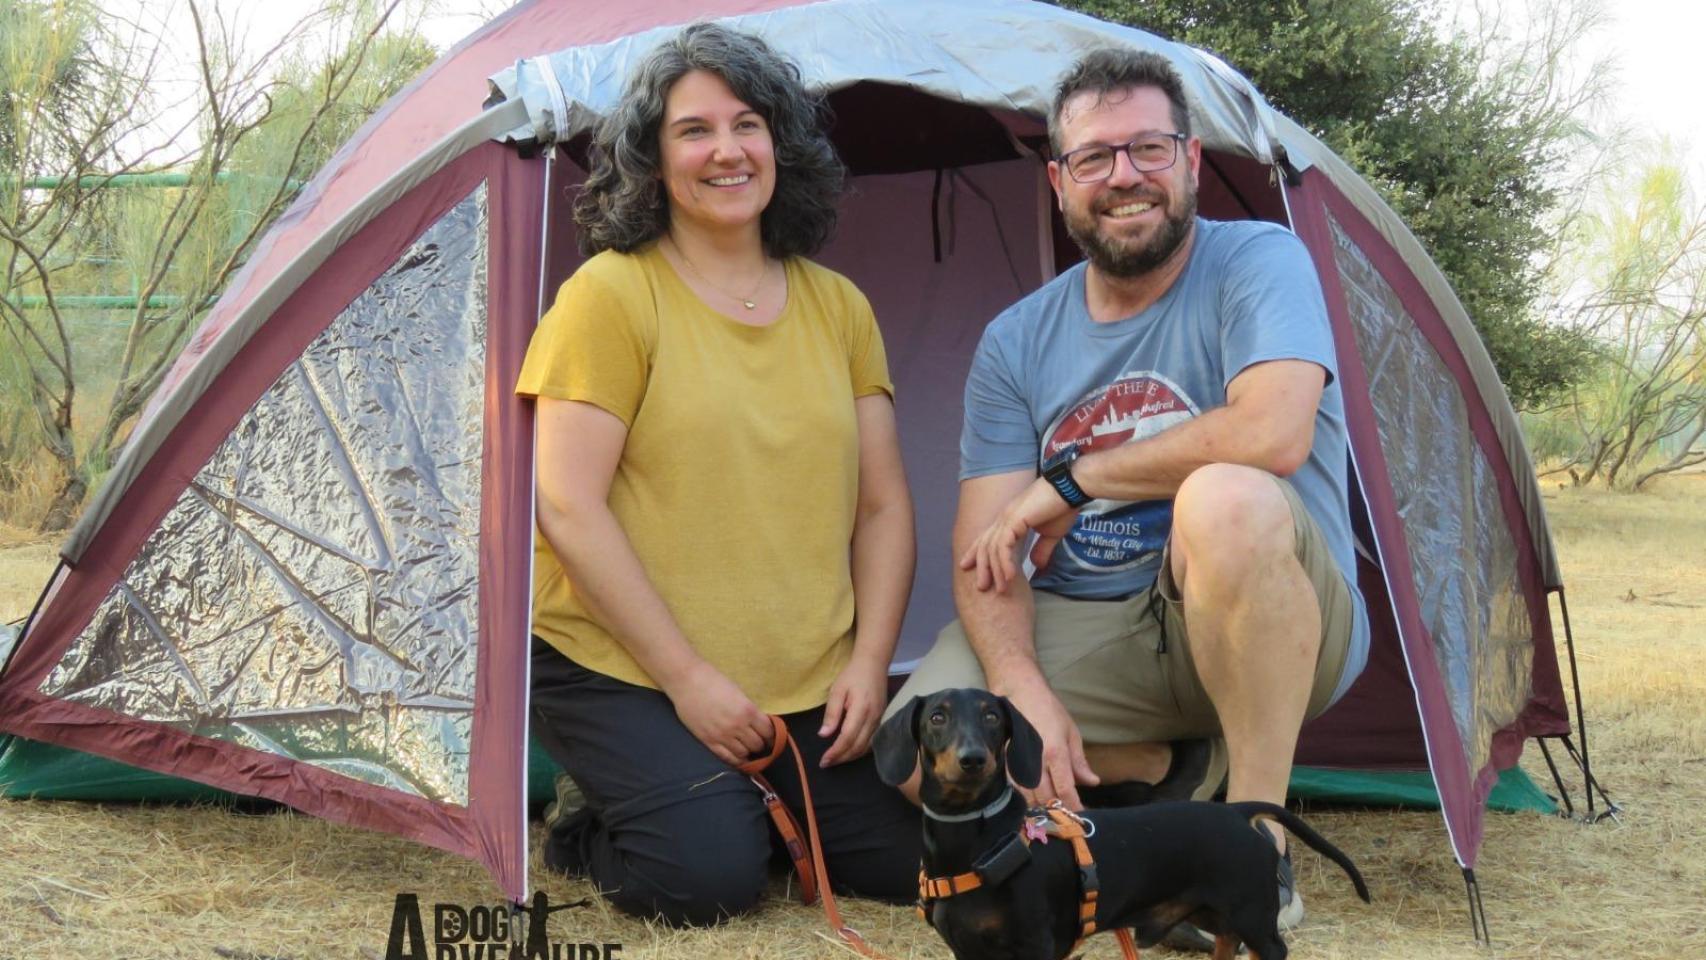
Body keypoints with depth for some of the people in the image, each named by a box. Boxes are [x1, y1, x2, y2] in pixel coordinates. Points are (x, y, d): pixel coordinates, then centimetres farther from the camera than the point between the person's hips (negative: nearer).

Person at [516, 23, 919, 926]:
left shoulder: (840, 306, 8)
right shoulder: (611, 293, -8)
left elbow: (882, 504, 8)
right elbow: (568, 509, -14)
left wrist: (868, 662, -5)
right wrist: (686, 675, -16)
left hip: (807, 685, 5)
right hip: (619, 669, -5)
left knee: (913, 860, -9)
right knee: (705, 871, -25)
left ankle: (740, 806, 17)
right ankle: (592, 835, 8)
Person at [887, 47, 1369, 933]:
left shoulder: (1258, 261, -10)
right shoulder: (1015, 343, 2)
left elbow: (1272, 431, -30)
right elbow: (985, 551, -4)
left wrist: (1070, 483, -19)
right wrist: (1023, 688, -24)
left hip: (1268, 625, -4)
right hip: (1086, 632, 4)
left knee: (1225, 497, -38)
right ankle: (1164, 771, 5)